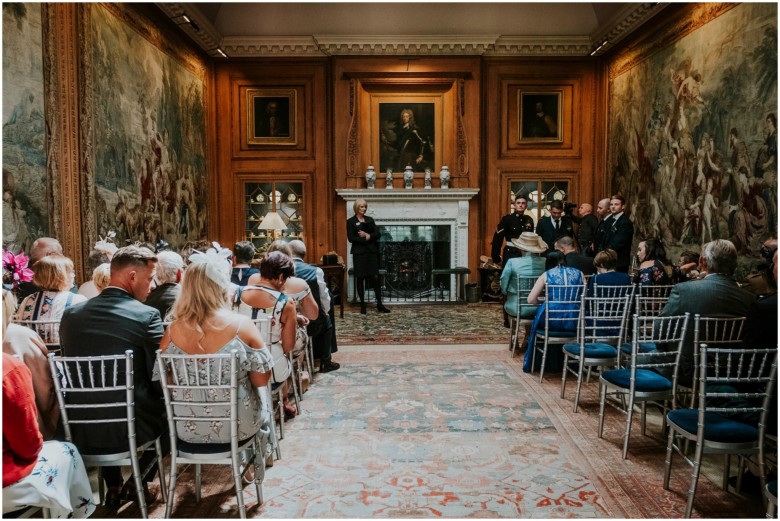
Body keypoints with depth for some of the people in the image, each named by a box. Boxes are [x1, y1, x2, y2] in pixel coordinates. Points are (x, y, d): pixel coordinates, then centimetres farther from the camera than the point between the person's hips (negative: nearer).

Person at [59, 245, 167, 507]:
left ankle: (113, 486, 36)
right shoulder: (147, 315, -16)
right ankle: (138, 480, 23)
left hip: (82, 428, 5)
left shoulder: (71, 314, -1)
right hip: (132, 426, -4)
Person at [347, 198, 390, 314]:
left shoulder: (370, 220, 14)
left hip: (372, 252, 3)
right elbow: (351, 238, -9)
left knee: (375, 278, 0)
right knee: (360, 278, 0)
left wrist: (368, 236, -12)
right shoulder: (351, 221, 1)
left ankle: (379, 305, 3)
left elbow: (378, 234, 5)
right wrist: (365, 239, -11)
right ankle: (362, 305, 9)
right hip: (359, 253, -3)